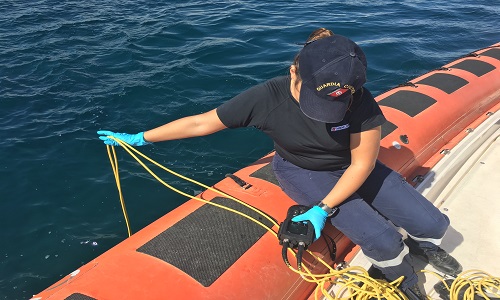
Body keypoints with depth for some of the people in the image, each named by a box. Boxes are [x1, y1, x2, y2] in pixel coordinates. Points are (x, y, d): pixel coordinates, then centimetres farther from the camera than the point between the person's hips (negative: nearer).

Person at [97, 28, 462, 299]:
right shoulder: (270, 97, -28)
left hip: (352, 169, 2)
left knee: (432, 223, -5)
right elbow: (201, 122, -19)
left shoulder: (360, 101, -28)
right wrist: (140, 138, -15)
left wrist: (322, 209, -26)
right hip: (302, 171, -2)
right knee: (381, 240, -18)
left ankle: (422, 245, 35)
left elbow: (362, 164, -19)